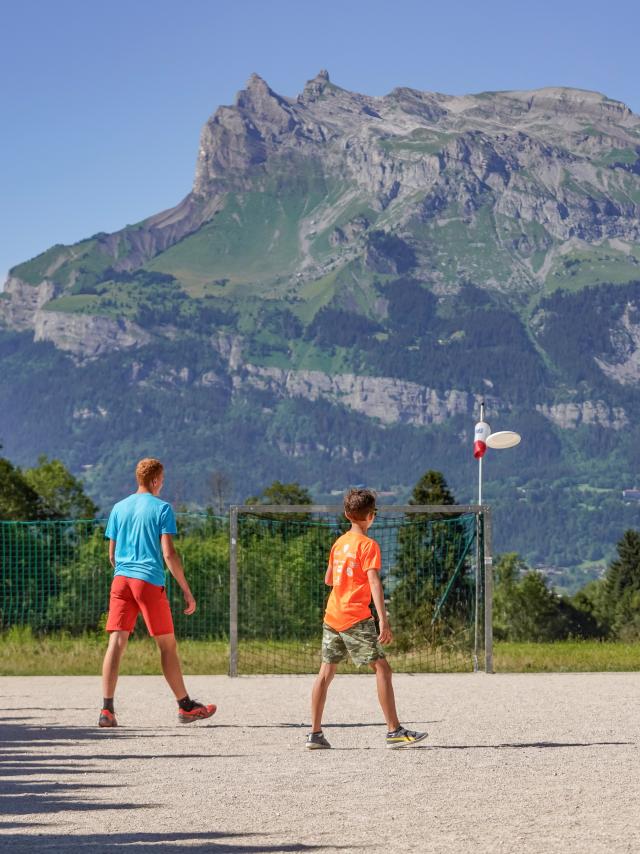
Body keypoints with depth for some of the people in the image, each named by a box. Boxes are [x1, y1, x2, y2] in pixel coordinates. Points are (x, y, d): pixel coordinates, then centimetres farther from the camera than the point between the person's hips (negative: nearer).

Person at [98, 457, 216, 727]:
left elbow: (112, 555, 16)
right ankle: (185, 706, 18)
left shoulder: (119, 508, 13)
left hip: (121, 581, 4)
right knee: (167, 644, 7)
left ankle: (107, 709, -13)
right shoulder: (161, 508, -2)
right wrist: (187, 591, -5)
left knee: (116, 642, -3)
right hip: (150, 581, -4)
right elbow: (169, 554, -9)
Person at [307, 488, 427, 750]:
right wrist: (383, 620, -22)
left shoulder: (339, 543, 13)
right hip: (356, 618, -8)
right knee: (381, 667, -6)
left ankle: (315, 734, 11)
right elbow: (374, 583, -17)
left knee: (326, 671, 11)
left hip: (332, 616, 8)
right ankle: (394, 730, -12)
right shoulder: (368, 545, -8)